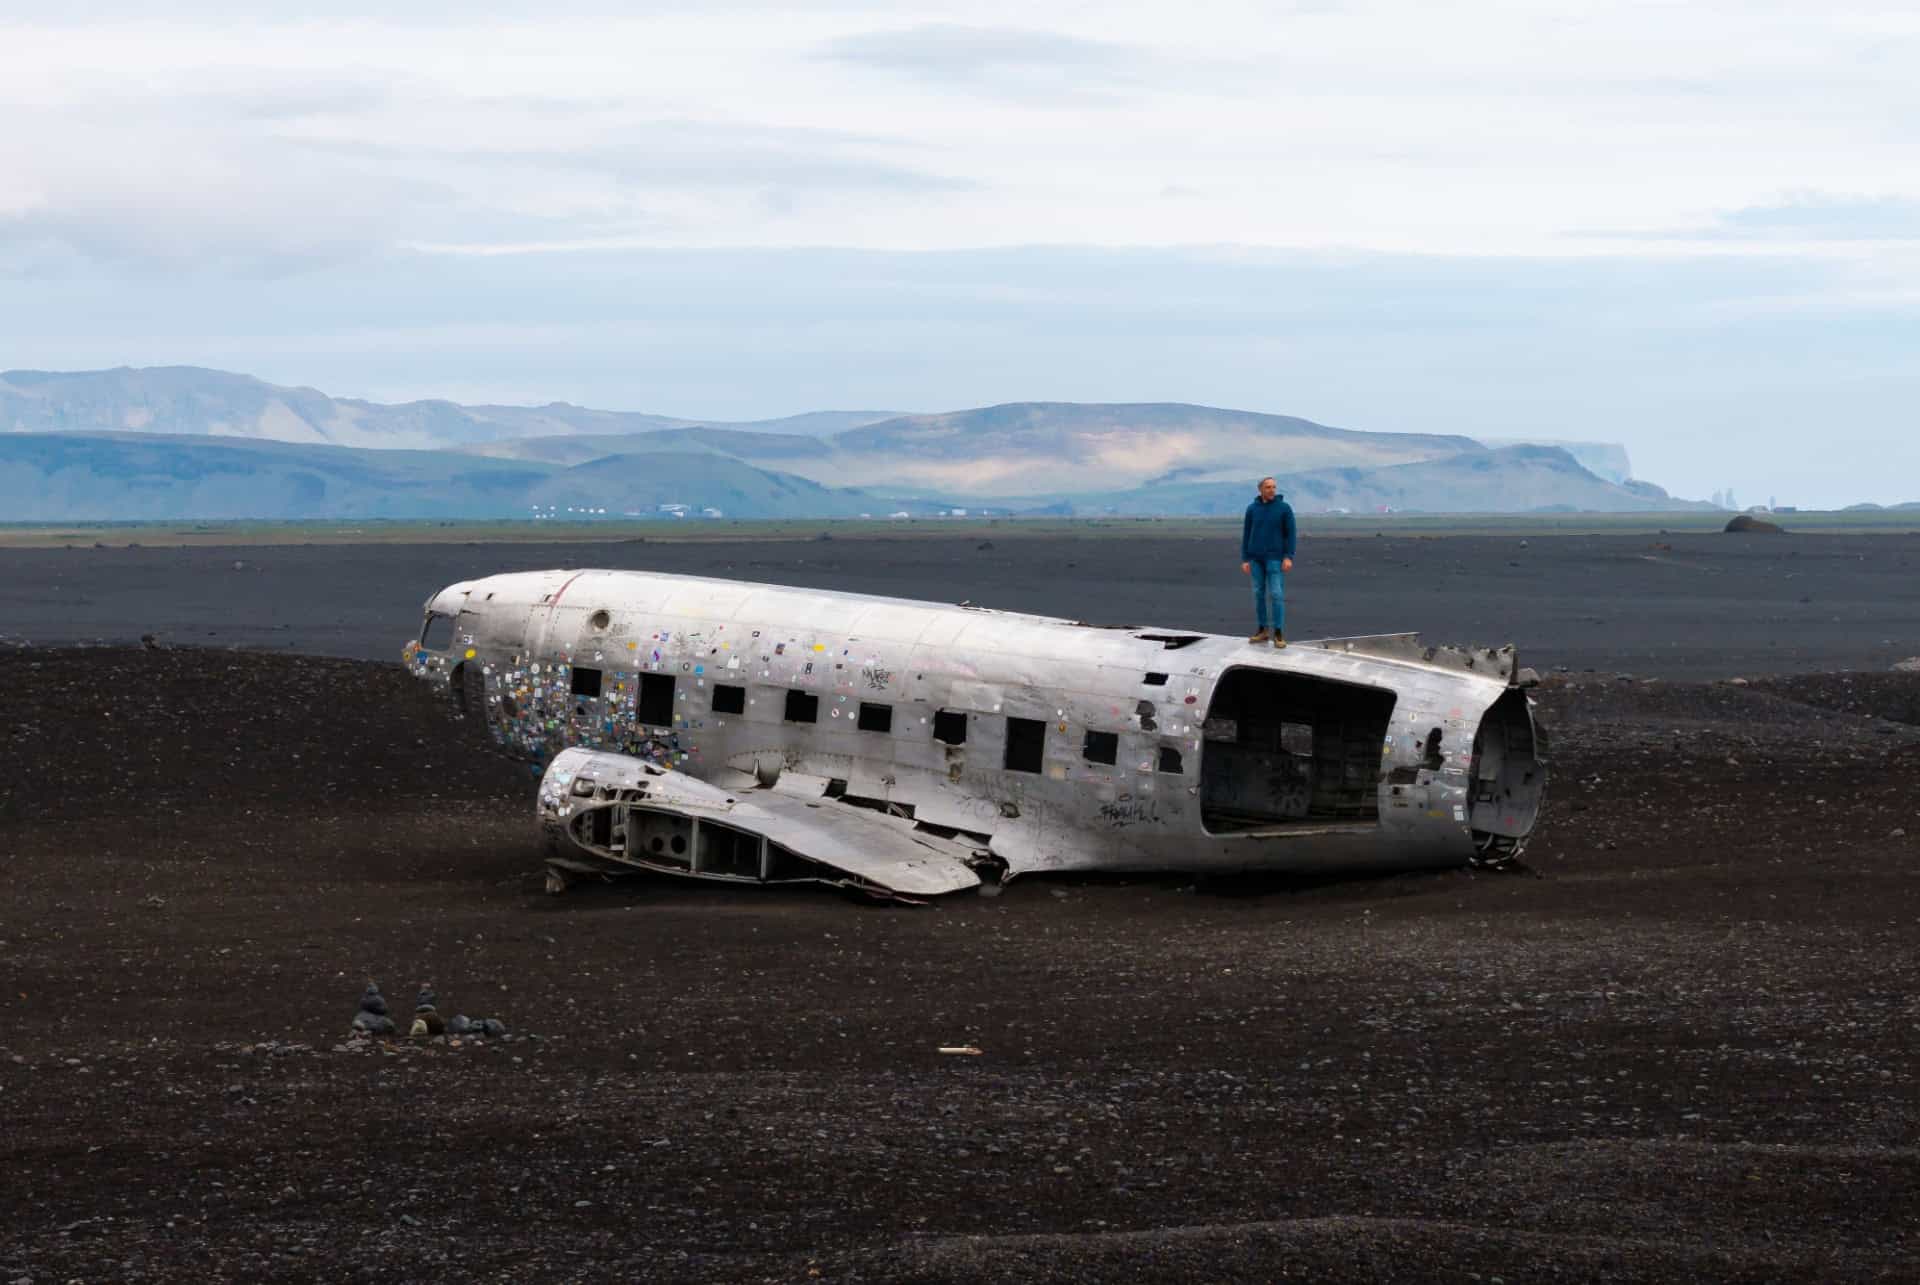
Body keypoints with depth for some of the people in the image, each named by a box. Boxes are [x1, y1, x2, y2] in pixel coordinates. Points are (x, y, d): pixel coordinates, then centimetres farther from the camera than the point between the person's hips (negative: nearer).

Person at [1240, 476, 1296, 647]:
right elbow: (1246, 535, 5)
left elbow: (1290, 534, -5)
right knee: (1259, 594, 7)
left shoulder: (1284, 508, -5)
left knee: (1276, 595, -8)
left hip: (1275, 558, -3)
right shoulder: (1252, 509, 2)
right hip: (1256, 558, 3)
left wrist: (1288, 557, -13)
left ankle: (1278, 634, -4)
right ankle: (1262, 631, 17)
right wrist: (1245, 560, 0)